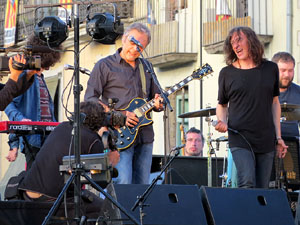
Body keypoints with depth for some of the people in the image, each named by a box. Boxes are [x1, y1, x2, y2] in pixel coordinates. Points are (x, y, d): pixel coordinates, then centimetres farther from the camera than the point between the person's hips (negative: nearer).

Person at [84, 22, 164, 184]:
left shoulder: (146, 68, 19)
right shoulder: (105, 66, 2)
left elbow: (156, 95, 25)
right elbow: (90, 98, -4)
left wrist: (158, 104, -1)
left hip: (145, 135, 6)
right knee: (122, 185, -17)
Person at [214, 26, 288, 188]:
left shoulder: (270, 69, 8)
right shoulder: (227, 73, 3)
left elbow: (274, 103, 14)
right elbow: (222, 104, 14)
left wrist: (278, 137, 10)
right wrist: (222, 122, -7)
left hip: (266, 140, 2)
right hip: (240, 140, -2)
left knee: (262, 189, 4)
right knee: (247, 183, -20)